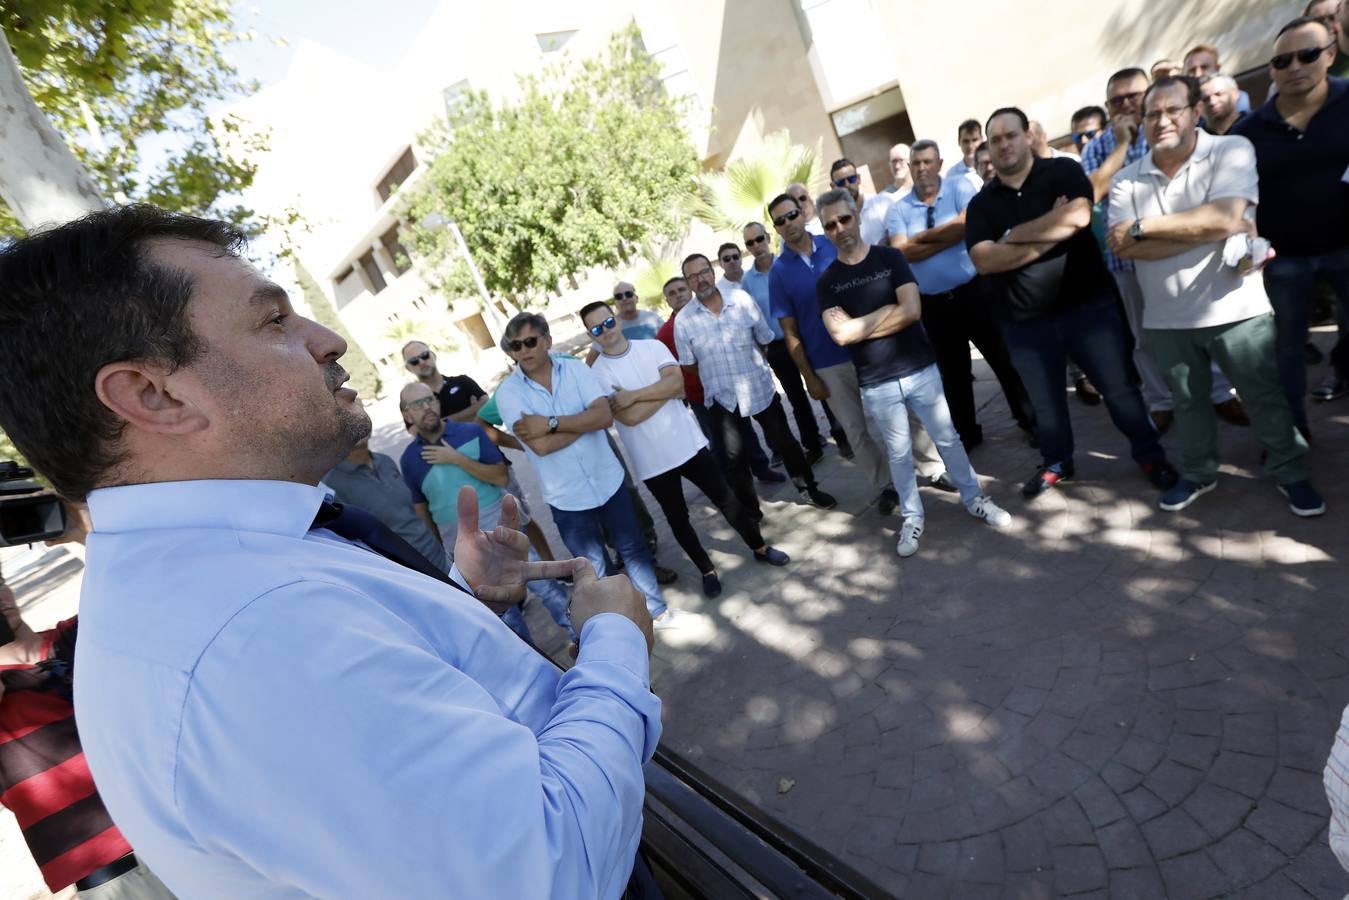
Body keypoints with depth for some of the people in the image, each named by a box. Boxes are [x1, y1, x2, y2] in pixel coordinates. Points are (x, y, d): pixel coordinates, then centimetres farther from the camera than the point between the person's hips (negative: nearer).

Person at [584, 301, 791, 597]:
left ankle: (759, 547, 33)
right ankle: (707, 570, 33)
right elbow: (629, 417, -20)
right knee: (678, 518, 13)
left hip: (688, 443, 2)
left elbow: (677, 382, -15)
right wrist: (665, 389, -11)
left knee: (726, 498, 12)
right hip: (652, 460, -1)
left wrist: (633, 395, -19)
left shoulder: (652, 346, 0)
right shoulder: (599, 373, -8)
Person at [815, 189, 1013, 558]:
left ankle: (974, 499, 31)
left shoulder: (891, 258, -1)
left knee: (948, 438, 12)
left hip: (920, 368, 0)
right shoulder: (827, 281, -1)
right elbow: (840, 334, -14)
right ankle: (912, 518, 26)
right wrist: (888, 315, -11)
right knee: (898, 453, 11)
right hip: (876, 384, 0)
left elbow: (912, 310, -13)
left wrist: (860, 324, -11)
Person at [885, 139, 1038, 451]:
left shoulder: (959, 187, 0)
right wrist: (949, 236, -12)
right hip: (933, 304, 2)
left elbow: (969, 224, -17)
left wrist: (923, 236, -11)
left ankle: (1030, 419, 28)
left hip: (973, 291, -2)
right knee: (952, 373, 13)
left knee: (1004, 358, 8)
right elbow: (903, 252, -11)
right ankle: (966, 434, 30)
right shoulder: (898, 209, 3)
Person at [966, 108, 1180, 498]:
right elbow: (984, 260, -11)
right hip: (1025, 322, 2)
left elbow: (1078, 216, -21)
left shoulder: (1063, 171, -1)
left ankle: (1149, 454, 30)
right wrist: (1049, 235, -14)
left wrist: (1015, 234, -13)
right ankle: (1056, 463, 34)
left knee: (1118, 387, 9)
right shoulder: (981, 203, 4)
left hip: (1088, 305, -2)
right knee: (1045, 401, 13)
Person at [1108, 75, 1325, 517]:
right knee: (1187, 401, 17)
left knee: (1265, 396, 11)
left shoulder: (1232, 149, -6)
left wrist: (1143, 226, -17)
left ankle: (1289, 472, 31)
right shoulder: (1126, 179, 0)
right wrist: (1206, 229, -16)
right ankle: (1198, 473, 35)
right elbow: (1125, 248, -12)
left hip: (1234, 309, -2)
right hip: (1166, 318, 2)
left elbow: (1223, 217, -22)